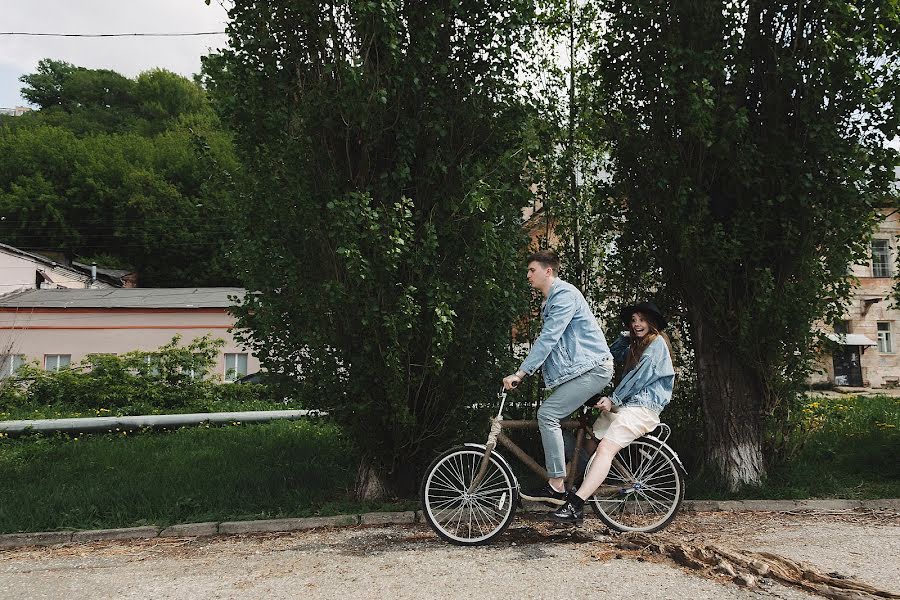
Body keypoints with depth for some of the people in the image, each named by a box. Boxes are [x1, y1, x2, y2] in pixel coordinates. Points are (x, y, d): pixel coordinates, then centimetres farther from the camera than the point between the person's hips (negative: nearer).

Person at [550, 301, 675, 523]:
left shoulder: (657, 343, -3)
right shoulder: (637, 346, 27)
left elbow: (640, 376, -12)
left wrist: (613, 399, -14)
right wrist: (628, 336, 18)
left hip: (642, 407, -10)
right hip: (624, 405, 10)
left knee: (605, 448, -25)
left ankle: (575, 506, -35)